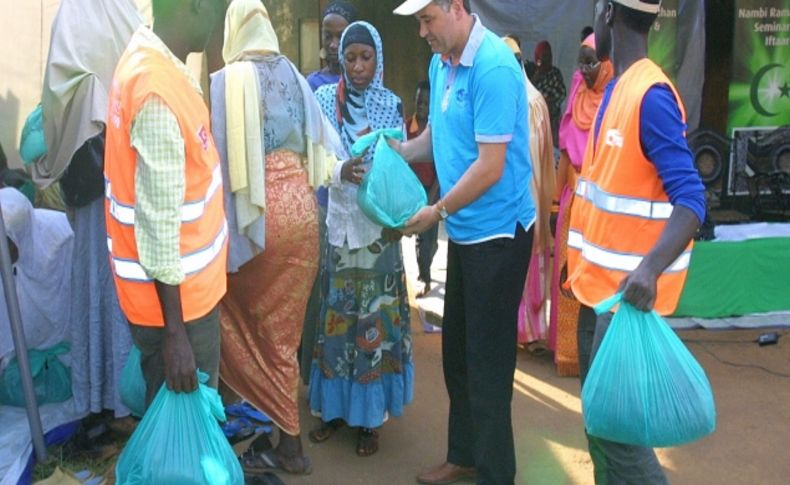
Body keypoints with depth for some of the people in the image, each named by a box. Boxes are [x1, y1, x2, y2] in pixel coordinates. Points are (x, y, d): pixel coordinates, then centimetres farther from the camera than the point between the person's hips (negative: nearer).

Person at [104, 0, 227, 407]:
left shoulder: (149, 64, 4)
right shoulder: (158, 93, -27)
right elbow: (158, 224, -25)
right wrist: (174, 332, -20)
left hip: (186, 287, 9)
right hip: (174, 297, -9)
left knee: (189, 408, 23)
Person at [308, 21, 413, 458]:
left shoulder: (391, 105, 2)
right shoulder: (324, 99, 2)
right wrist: (339, 172, -24)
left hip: (376, 227, 0)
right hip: (335, 224, 1)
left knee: (375, 316, 3)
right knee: (335, 315, 6)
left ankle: (370, 415, 14)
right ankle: (333, 406, 20)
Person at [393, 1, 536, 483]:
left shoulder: (494, 68, -21)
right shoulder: (441, 63, 6)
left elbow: (490, 167, -23)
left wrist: (436, 213, -14)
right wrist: (395, 150, -1)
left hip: (497, 231, -9)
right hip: (464, 230, 9)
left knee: (488, 358, 3)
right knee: (457, 348, 18)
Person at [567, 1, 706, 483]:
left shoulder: (651, 95, -19)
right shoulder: (616, 89, 10)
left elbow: (691, 199, -24)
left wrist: (651, 268, -40)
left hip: (629, 286, -9)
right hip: (599, 280, 9)